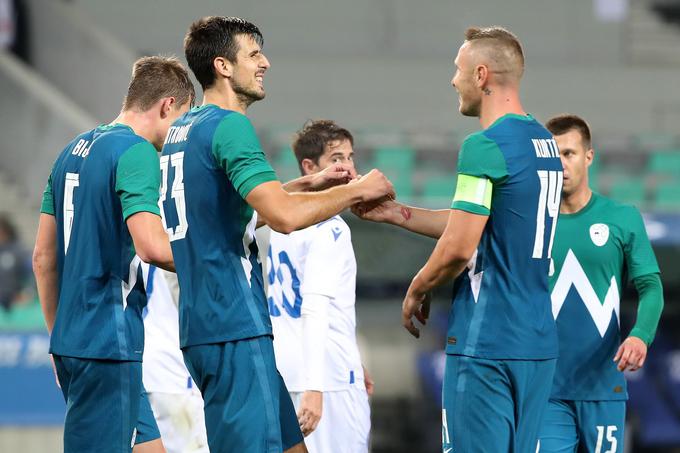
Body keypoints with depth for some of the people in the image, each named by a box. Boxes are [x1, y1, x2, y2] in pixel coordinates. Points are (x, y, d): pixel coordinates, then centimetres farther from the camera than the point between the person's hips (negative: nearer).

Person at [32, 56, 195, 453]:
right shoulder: (137, 152, -11)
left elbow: (43, 256, 18)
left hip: (71, 340, 9)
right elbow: (152, 246, -24)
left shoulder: (74, 150, 16)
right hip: (109, 344, -9)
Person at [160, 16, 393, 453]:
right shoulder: (228, 125, -13)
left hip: (202, 322, 10)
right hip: (235, 324, -10)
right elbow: (284, 216, -23)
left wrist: (310, 185, 29)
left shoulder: (182, 130, 17)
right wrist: (356, 191, -10)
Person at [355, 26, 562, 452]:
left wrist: (417, 291, 2)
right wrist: (394, 212, 21)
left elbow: (459, 248, -16)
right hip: (539, 341, 9)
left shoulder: (485, 146, -14)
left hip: (487, 342, -9)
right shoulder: (545, 143, 14)